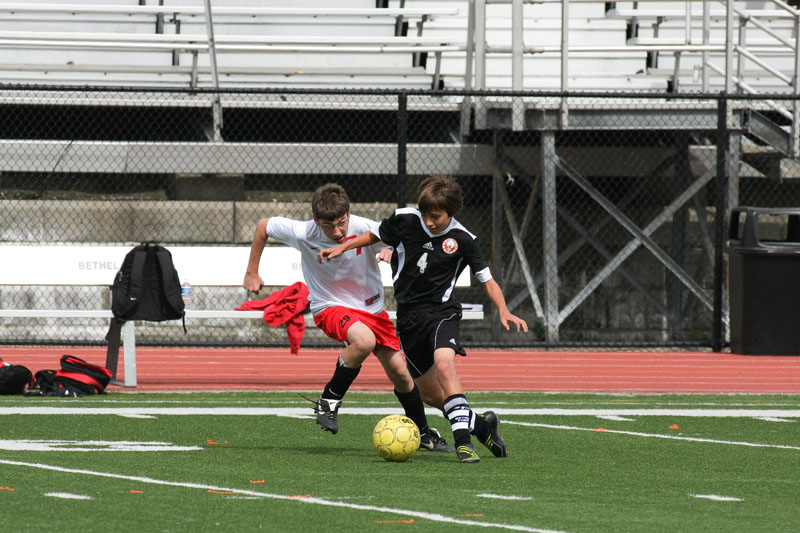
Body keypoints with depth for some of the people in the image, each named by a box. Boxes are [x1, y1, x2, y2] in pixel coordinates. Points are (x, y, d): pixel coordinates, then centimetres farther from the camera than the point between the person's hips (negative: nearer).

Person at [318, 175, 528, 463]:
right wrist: (342, 248, 6)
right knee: (427, 385, 7)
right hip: (408, 314, 4)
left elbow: (487, 279, -1)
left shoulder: (462, 239, -9)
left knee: (444, 363, -30)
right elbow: (375, 235, 15)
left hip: (441, 311, -4)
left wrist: (503, 312, -14)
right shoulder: (406, 220, -5)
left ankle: (463, 438, -30)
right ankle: (479, 424, 27)